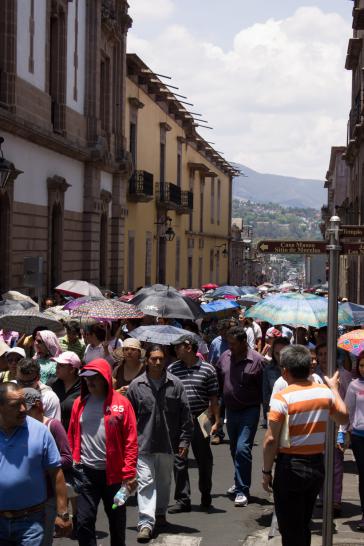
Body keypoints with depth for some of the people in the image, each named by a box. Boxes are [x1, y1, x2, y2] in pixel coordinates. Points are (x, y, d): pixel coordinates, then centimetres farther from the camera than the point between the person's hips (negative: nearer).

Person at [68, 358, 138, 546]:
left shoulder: (121, 403, -4)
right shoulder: (79, 403, 6)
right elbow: (72, 437, 10)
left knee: (117, 520, 14)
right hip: (86, 472, 2)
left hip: (113, 472, -2)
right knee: (84, 521, -2)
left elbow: (131, 440, -6)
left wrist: (129, 472, -11)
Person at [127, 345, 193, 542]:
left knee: (164, 481, 17)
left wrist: (184, 441, -1)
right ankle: (146, 523, -9)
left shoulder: (175, 384, -1)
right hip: (143, 444, -2)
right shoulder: (136, 386, -3)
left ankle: (160, 513, 37)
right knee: (146, 482, -7)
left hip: (168, 443, 2)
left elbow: (185, 415, 2)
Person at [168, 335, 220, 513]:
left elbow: (213, 398, 2)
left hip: (200, 421, -1)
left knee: (204, 460, 10)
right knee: (179, 461, 0)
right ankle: (183, 500, 8)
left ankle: (206, 497, 27)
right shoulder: (171, 369, 4)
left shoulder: (207, 369, -1)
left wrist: (216, 421, -2)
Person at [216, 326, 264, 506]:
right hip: (231, 410, 6)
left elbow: (264, 389, -11)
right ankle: (240, 483, 35)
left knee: (242, 449, -14)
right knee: (234, 449, 17)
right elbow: (218, 383, 13)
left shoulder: (256, 360, -14)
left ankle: (242, 490, -7)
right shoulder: (225, 357, 2)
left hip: (249, 411, -6)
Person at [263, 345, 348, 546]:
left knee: (290, 529, 5)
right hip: (317, 465, 5)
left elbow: (271, 440, -17)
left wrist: (266, 471, -6)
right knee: (304, 525, 21)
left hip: (290, 466, -5)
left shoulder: (282, 398, -17)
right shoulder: (325, 392, -2)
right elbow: (343, 418, 16)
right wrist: (334, 388, 27)